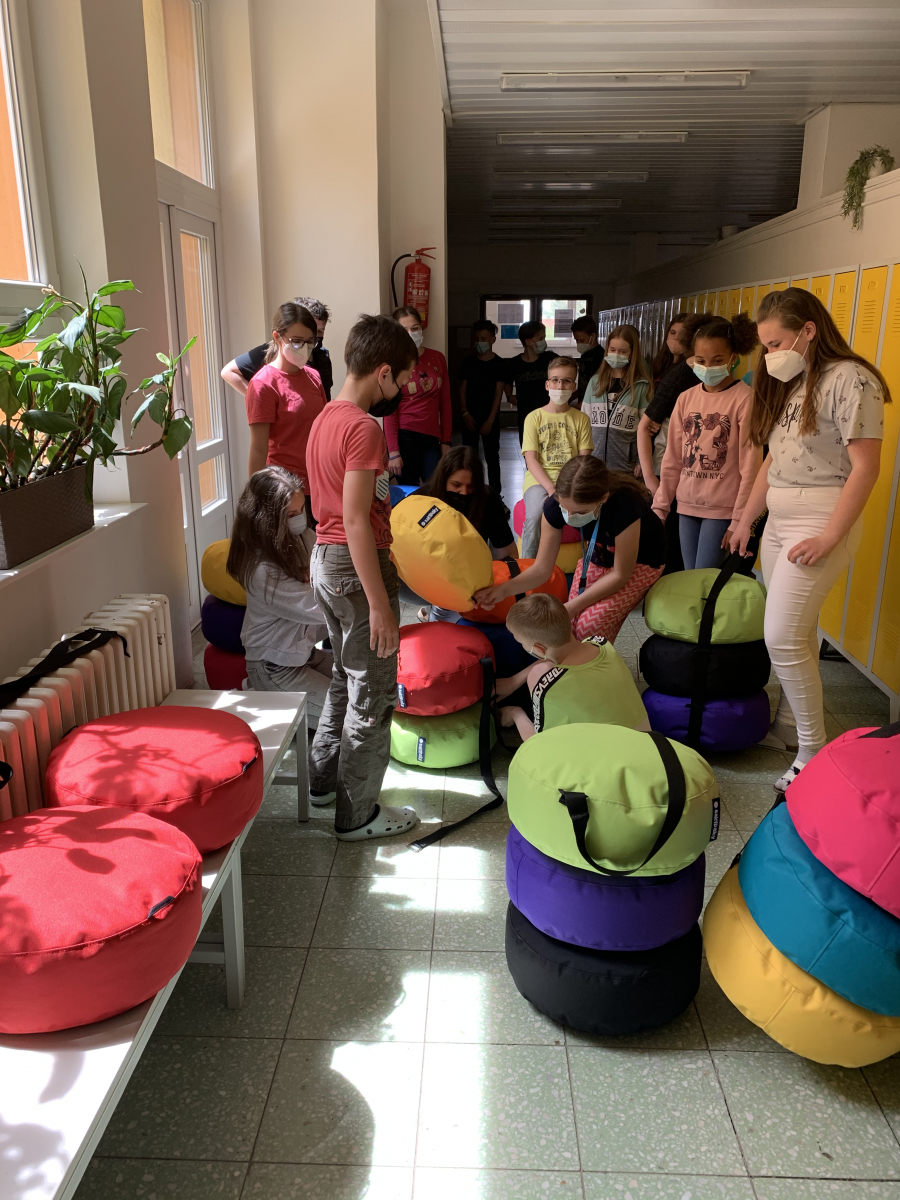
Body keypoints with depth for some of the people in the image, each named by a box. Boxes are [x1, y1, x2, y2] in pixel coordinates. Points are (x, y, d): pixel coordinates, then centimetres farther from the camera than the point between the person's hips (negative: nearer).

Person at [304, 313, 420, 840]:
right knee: (373, 694, 3)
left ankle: (325, 779, 38)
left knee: (347, 676, 24)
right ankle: (358, 814, 15)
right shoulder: (364, 427, -20)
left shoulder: (326, 417, 10)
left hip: (325, 559, 10)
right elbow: (356, 520, -25)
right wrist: (379, 603, -24)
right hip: (357, 565, -10)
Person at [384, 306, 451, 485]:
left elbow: (445, 403, 9)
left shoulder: (438, 358, 6)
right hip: (404, 436, -3)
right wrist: (393, 452, -13)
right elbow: (389, 411, -8)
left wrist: (446, 441, 5)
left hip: (432, 436, 4)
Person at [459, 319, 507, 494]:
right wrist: (465, 413, -8)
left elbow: (498, 393, -6)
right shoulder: (467, 362, 4)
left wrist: (490, 420, -12)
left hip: (490, 418, -2)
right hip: (470, 417, 2)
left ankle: (495, 493, 10)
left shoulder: (498, 363, -2)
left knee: (492, 456, 3)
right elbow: (462, 390, 4)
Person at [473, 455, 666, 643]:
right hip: (599, 557, 4)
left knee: (591, 625, -22)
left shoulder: (625, 505, -39)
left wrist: (573, 606, -27)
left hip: (641, 562, -4)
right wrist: (503, 589, -35)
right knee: (573, 626, -10)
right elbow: (542, 568, -18)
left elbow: (620, 574, -26)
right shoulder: (555, 505, -27)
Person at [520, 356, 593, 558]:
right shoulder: (534, 417, 8)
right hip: (540, 479, -1)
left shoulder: (581, 419, 12)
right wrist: (551, 488, -16)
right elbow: (531, 460, -1)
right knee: (536, 514, -33)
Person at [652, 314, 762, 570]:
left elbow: (749, 467, -9)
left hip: (722, 510, -5)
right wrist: (659, 507, 10)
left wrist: (739, 520, -10)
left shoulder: (744, 399, -9)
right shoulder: (686, 399, 7)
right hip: (687, 506, 5)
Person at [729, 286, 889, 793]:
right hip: (779, 521, 8)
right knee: (794, 632, 12)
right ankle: (787, 727, 23)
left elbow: (865, 468, -15)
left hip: (821, 522, -8)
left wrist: (830, 537, -17)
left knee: (784, 638, -10)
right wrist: (746, 521, 17)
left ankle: (813, 751, 4)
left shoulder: (849, 379, -12)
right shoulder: (791, 385, 15)